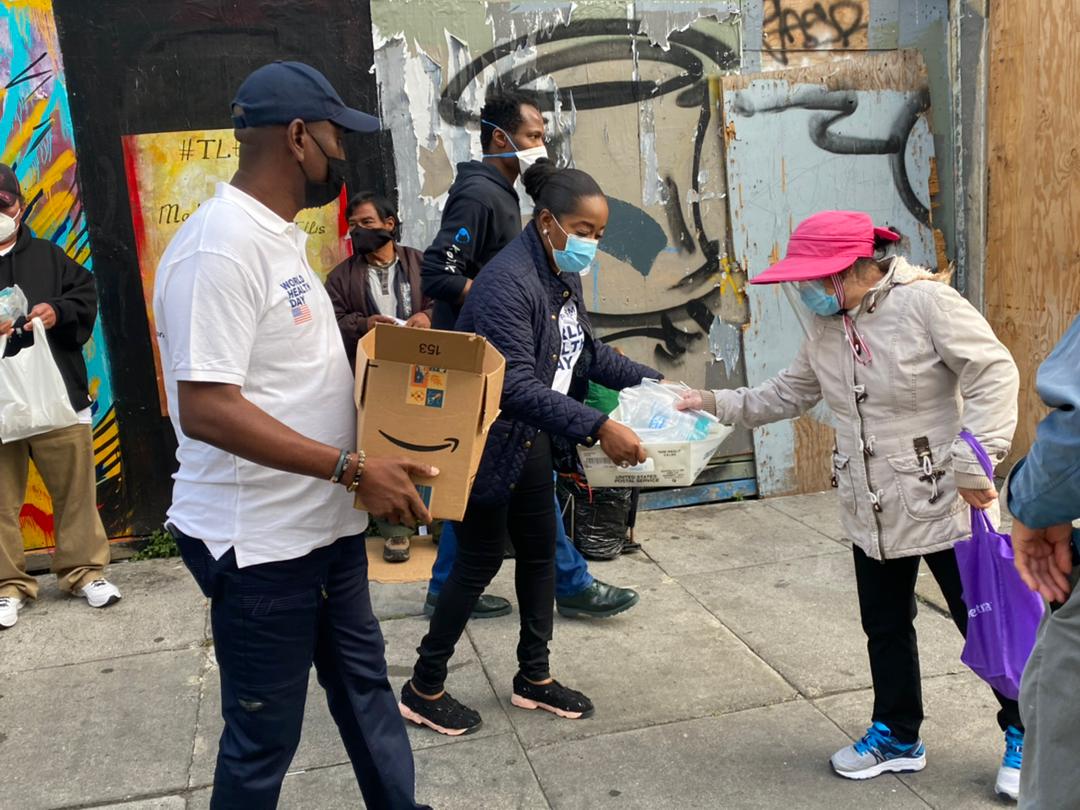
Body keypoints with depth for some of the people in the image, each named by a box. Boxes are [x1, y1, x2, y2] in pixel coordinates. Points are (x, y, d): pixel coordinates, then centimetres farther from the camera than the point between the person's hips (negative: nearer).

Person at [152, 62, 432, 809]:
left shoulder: (278, 235, 10)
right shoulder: (221, 246, -21)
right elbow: (205, 408, -27)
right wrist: (352, 467, -27)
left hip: (326, 525, 10)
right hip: (262, 544, -9)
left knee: (365, 682, 22)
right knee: (263, 737, 9)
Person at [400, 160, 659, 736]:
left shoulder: (565, 276, 3)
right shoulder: (508, 282, -26)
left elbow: (587, 352, 17)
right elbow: (516, 385, -34)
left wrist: (648, 381, 7)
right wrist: (597, 428, -39)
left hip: (531, 438, 9)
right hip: (489, 443, -9)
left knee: (539, 550, 15)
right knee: (481, 559, 2)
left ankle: (534, 678, 31)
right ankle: (423, 690, 20)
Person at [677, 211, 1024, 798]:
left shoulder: (925, 301, -19)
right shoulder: (826, 327, 3)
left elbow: (994, 373, -20)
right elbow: (789, 394, 13)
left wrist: (974, 463, -23)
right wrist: (716, 404, 4)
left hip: (942, 504, -6)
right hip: (872, 511, 7)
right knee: (885, 626, 17)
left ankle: (1024, 736, 32)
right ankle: (897, 736, 36)